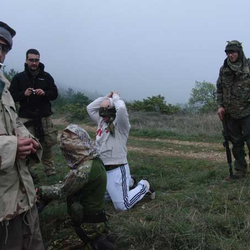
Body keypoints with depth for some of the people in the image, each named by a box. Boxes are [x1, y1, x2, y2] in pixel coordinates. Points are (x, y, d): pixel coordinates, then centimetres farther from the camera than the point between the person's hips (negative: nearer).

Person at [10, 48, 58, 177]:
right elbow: (11, 96, 2)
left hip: (45, 117, 2)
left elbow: (55, 94, 7)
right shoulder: (18, 77, 5)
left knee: (47, 144, 3)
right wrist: (24, 94, -17)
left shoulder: (46, 76, 8)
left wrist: (44, 93, -13)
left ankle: (50, 171, 17)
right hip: (26, 118, -1)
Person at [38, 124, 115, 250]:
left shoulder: (85, 169, -30)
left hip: (89, 222, -9)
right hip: (97, 214, 9)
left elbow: (61, 190, -22)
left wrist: (38, 191, -11)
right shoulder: (95, 160, -2)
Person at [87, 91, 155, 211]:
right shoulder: (101, 121, 10)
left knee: (122, 206, -6)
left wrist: (115, 97, -12)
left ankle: (143, 186, 20)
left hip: (116, 170, -8)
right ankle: (127, 182, 33)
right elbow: (90, 108, 14)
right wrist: (106, 97, 5)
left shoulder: (121, 124, -13)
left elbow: (121, 109, -32)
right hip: (101, 169, 8)